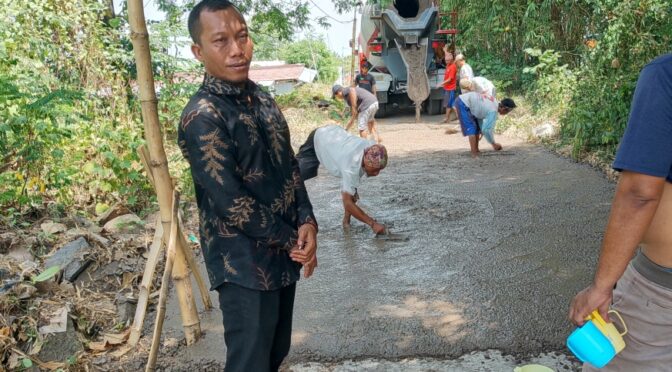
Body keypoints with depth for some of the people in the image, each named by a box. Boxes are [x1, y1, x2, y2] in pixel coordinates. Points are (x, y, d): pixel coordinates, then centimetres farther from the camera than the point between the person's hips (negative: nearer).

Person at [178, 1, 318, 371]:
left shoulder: (262, 100, 6)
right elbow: (231, 203, -21)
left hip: (284, 254, 7)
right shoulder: (202, 118, -20)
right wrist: (292, 240, -12)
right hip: (245, 265, -7)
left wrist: (307, 222, -6)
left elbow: (290, 168, 9)